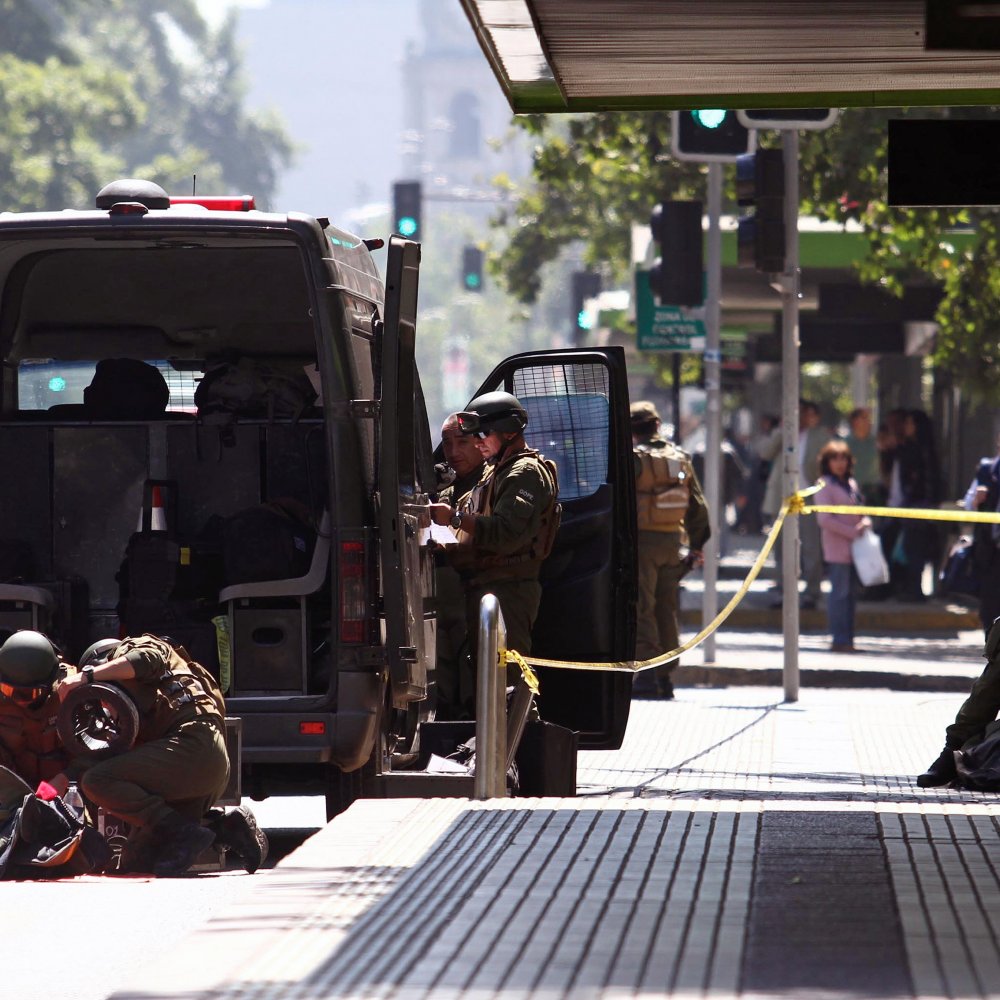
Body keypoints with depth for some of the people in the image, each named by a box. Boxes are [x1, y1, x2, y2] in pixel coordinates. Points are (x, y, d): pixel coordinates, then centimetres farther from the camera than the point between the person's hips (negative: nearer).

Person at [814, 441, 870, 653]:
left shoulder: (851, 483, 18)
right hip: (837, 546, -7)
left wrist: (864, 524, -2)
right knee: (840, 592, -9)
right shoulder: (825, 485, -5)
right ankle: (839, 639, -9)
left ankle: (847, 638, 10)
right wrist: (852, 532, -15)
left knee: (850, 593, 7)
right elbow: (825, 519, -12)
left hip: (854, 545, 7)